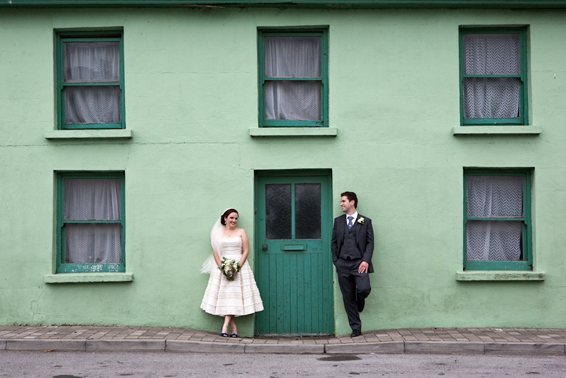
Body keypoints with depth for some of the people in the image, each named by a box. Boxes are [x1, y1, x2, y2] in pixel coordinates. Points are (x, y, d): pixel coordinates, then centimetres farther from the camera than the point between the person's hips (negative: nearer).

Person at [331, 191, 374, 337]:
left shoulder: (365, 221, 6)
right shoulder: (338, 221, 14)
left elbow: (370, 243, 1)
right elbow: (334, 242, 14)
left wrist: (366, 260, -11)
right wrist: (336, 260, 4)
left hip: (359, 262, -2)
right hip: (343, 264, 3)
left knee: (364, 289, -22)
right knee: (348, 297, 2)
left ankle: (360, 301, 15)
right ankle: (355, 328, 12)